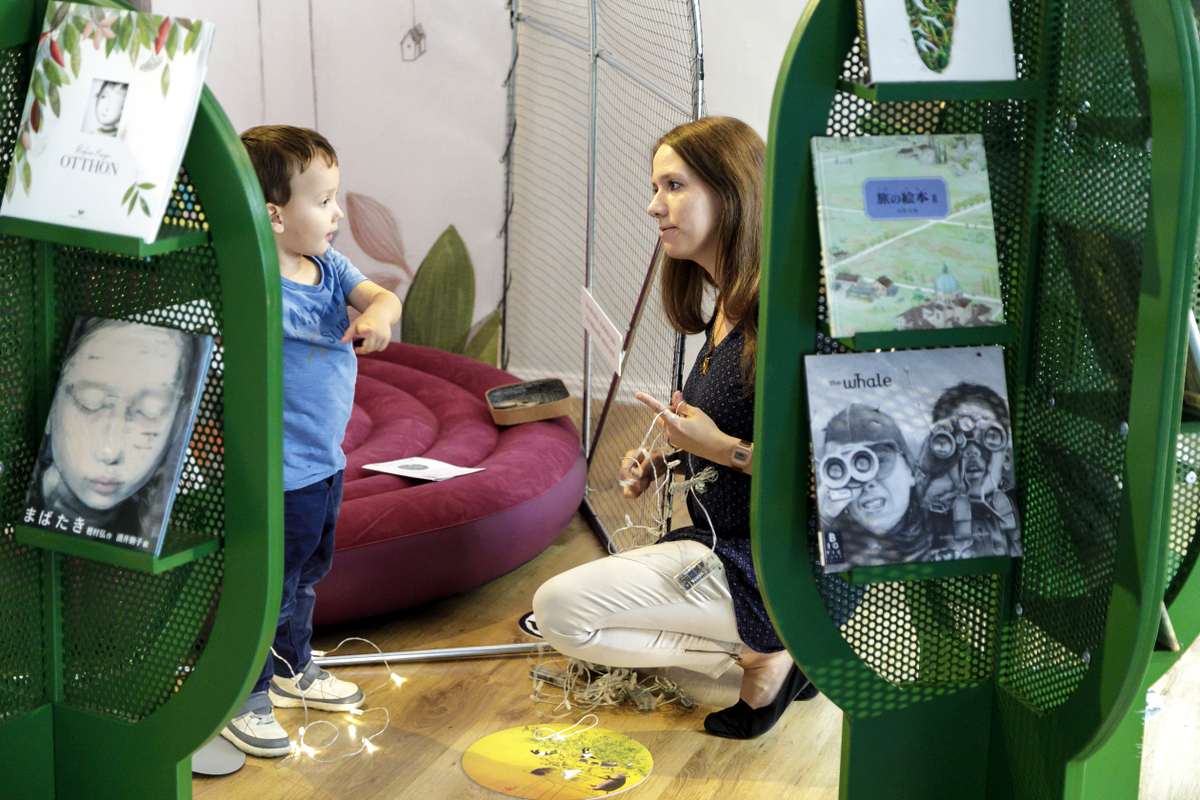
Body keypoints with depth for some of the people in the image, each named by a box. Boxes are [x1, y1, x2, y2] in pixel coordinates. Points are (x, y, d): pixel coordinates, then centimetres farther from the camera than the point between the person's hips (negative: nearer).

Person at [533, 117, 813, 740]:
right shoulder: (728, 312, 8)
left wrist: (724, 449, -20)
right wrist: (666, 464, 4)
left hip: (772, 567, -10)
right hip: (726, 544, 10)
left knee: (558, 608, -12)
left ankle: (759, 657, -4)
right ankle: (764, 645, 13)